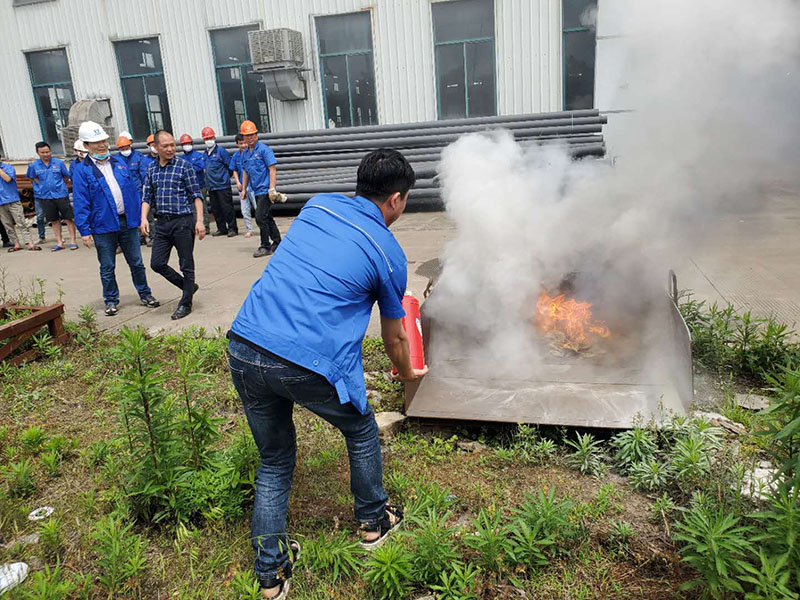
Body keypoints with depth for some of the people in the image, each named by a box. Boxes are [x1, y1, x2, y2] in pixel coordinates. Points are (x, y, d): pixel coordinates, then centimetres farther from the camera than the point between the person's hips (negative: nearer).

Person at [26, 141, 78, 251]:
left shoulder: (59, 163, -2)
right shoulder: (33, 166, 2)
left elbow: (66, 177, 7)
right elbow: (33, 178, 17)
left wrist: (58, 186, 5)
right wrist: (43, 186, 6)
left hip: (61, 195, -2)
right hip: (45, 197, 2)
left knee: (68, 218, -2)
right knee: (54, 220, 9)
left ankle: (73, 241, 5)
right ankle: (59, 242, 16)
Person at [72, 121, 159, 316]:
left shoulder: (119, 162, 9)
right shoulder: (82, 170, -4)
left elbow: (134, 190, 12)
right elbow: (80, 203, -6)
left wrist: (139, 216, 9)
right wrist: (84, 230, -9)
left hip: (128, 222, 3)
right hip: (103, 226, -3)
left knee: (136, 263, 11)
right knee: (107, 268, 8)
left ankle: (145, 294, 24)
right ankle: (111, 301, 21)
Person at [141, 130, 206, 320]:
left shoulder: (184, 165, -4)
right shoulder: (151, 169, 10)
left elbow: (196, 195, -6)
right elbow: (147, 196, 13)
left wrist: (199, 220, -13)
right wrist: (144, 218, -2)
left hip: (183, 221, -5)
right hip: (162, 222, 5)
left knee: (186, 264, 3)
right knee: (157, 263, 5)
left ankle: (185, 303, 16)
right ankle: (188, 286, 24)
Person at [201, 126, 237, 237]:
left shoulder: (221, 151, -6)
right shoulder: (205, 154, 12)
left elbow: (231, 166, -4)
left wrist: (225, 177, 3)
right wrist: (208, 182, 14)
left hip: (223, 186, -7)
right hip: (211, 187, 7)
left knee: (227, 208, -5)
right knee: (215, 209, 9)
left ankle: (232, 228, 2)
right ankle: (222, 229, 18)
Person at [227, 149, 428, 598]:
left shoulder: (317, 206, 14)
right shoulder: (389, 252, 3)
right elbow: (394, 335, 16)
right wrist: (407, 373, 36)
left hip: (244, 347, 5)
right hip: (309, 364, -5)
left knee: (274, 462, 23)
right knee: (362, 431, 26)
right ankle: (374, 523, 44)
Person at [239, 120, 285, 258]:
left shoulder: (264, 149, -8)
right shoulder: (245, 153, 13)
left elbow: (272, 169, -12)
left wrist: (272, 189, -19)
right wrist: (243, 189, 18)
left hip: (265, 190, -8)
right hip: (257, 191, 8)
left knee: (260, 218, -11)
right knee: (267, 217, 13)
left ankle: (265, 246, -2)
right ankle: (277, 243, 22)